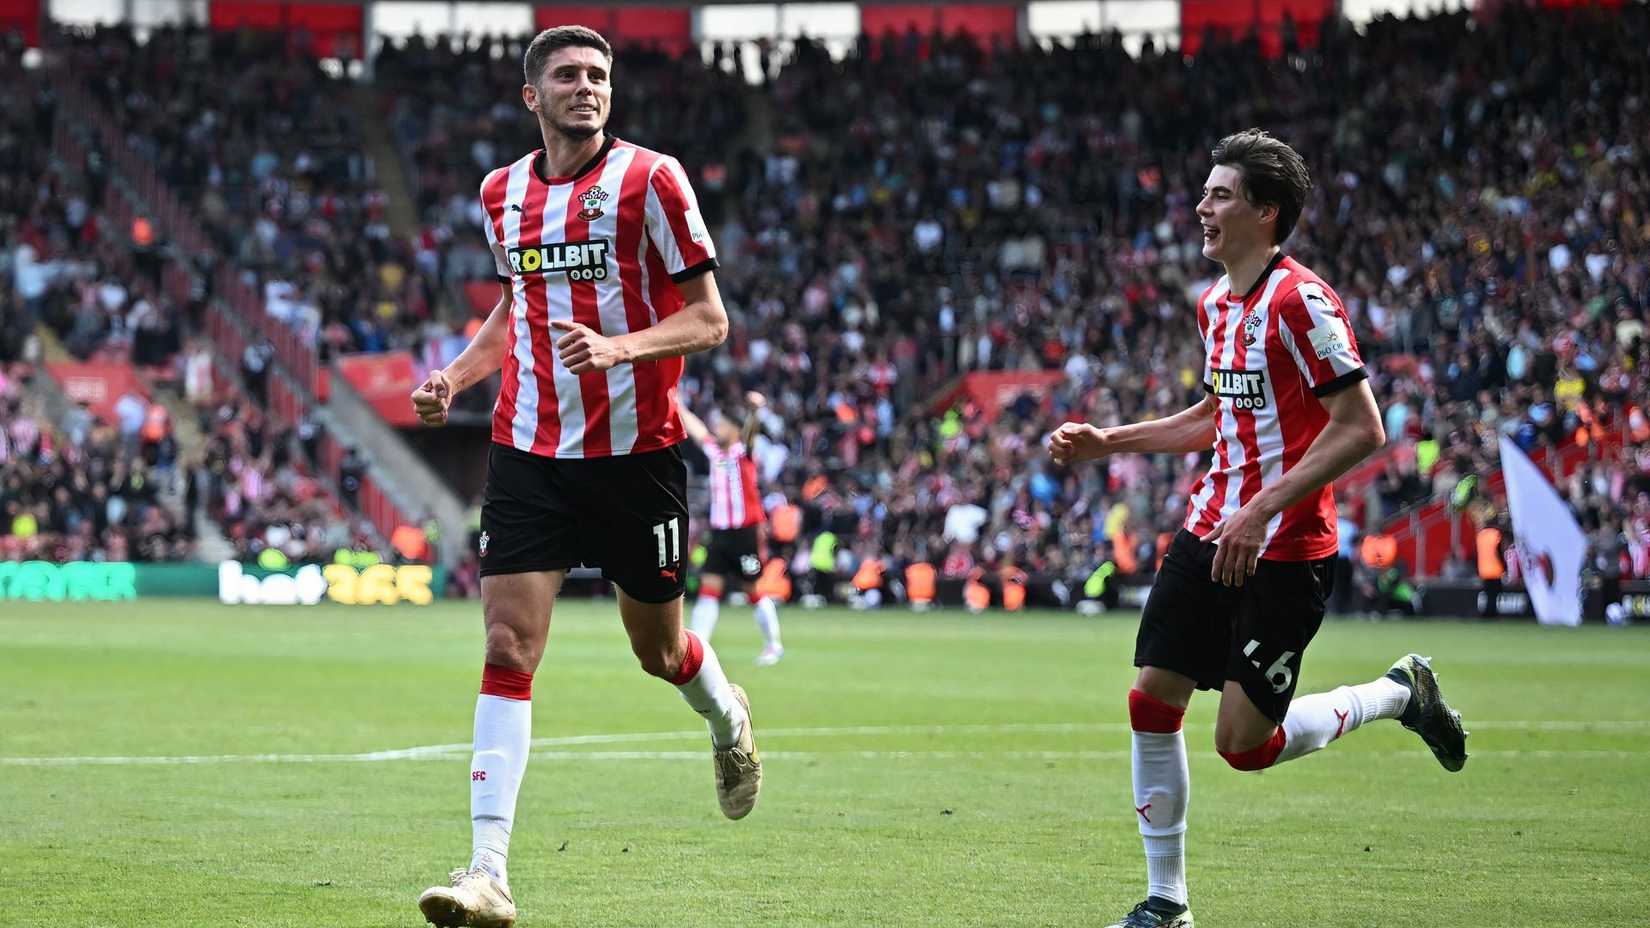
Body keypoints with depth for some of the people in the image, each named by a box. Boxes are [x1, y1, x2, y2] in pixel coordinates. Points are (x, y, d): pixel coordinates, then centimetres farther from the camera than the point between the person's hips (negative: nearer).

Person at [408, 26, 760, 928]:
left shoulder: (649, 179, -7)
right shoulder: (502, 194, 8)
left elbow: (708, 318, -7)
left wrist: (620, 348, -24)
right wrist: (456, 376, 8)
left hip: (637, 449, -3)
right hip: (528, 450, 3)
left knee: (659, 651, 11)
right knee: (508, 648, -10)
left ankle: (728, 718, 48)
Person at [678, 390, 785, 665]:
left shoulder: (742, 452, -2)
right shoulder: (715, 452, 13)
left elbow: (750, 430, -23)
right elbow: (694, 428, 25)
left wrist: (755, 409, -43)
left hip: (746, 534, -6)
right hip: (720, 535, 6)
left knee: (755, 591, 0)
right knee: (709, 589, -3)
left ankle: (773, 645, 14)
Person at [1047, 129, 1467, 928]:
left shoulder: (1300, 302, -17)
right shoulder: (1217, 303, 11)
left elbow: (1361, 429, -20)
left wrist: (1263, 509, -25)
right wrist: (1109, 443, 18)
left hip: (1283, 553, -8)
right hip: (1208, 532, 8)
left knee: (1243, 743, -7)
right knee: (1151, 703, 1)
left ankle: (1401, 694, 16)